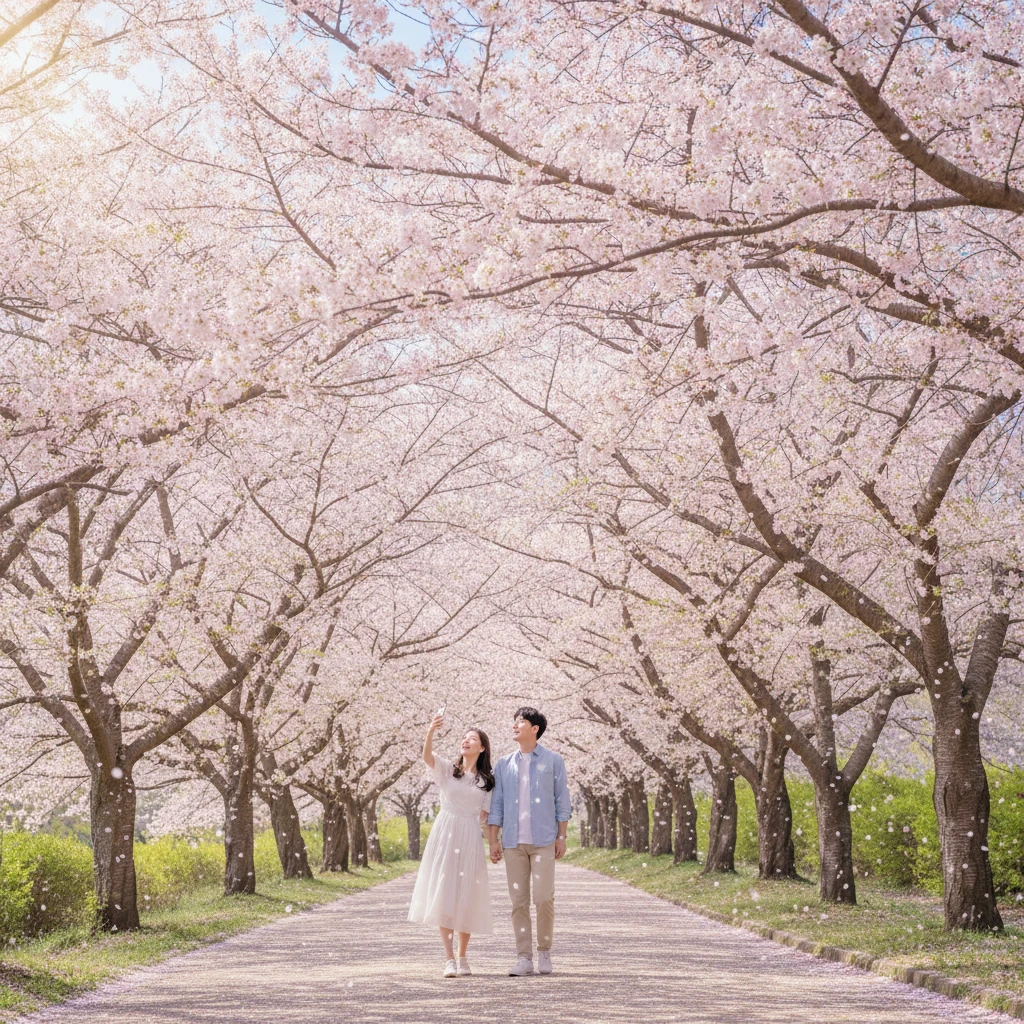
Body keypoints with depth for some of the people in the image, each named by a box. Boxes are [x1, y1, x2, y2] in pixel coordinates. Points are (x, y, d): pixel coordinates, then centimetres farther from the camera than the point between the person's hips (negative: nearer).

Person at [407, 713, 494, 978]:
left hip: (471, 839, 1)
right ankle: (449, 959, -9)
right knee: (444, 896, -8)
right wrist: (431, 731, -32)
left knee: (467, 898, 2)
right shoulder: (447, 770, 6)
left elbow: (485, 816, 8)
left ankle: (462, 957, 15)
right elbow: (427, 756, -14)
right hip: (445, 836, -1)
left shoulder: (487, 781, 11)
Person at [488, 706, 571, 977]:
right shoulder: (503, 764, 11)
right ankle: (524, 957, 5)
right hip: (513, 842, 3)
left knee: (544, 898, -6)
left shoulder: (552, 761, 4)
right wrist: (493, 840, 4)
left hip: (543, 840, -3)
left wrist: (561, 837, -1)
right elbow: (496, 804, 10)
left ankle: (544, 952, 10)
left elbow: (562, 801, 4)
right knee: (518, 900, 1)